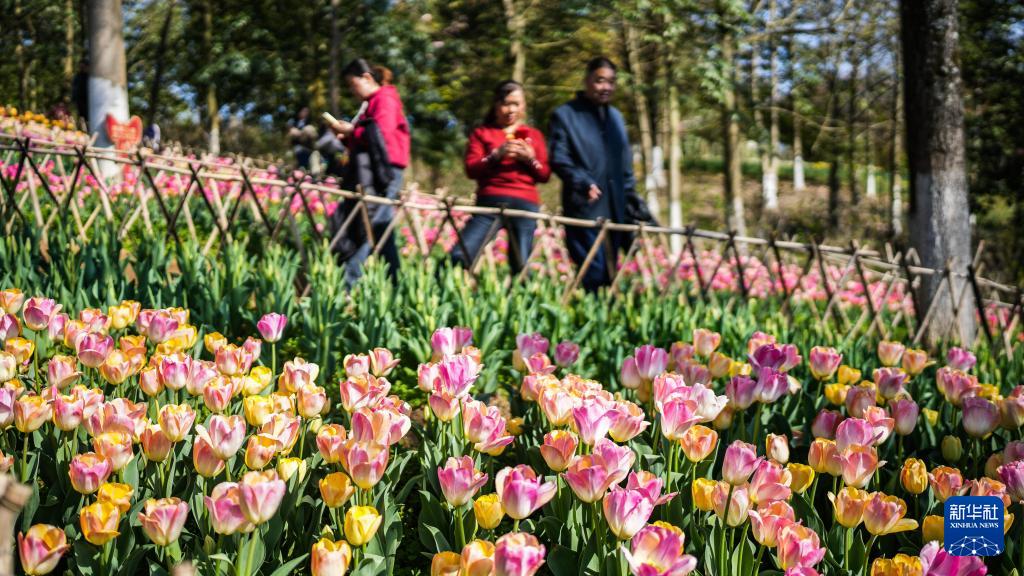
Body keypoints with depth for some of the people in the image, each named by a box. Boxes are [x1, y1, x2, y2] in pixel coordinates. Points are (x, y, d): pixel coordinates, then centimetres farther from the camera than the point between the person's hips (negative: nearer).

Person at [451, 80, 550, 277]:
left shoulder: (533, 135, 18)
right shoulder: (481, 132, 12)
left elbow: (545, 175, 13)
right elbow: (471, 169, -1)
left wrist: (531, 159, -7)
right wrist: (497, 154, -15)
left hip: (525, 205, 1)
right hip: (490, 202, -1)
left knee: (521, 266, -4)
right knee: (459, 256, -16)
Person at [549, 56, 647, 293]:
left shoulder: (615, 116, 19)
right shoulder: (565, 115, -1)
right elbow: (559, 159, -9)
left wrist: (631, 197, 14)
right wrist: (584, 184, -23)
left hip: (615, 210, 6)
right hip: (585, 208, -6)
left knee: (610, 273, 9)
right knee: (594, 273, -12)